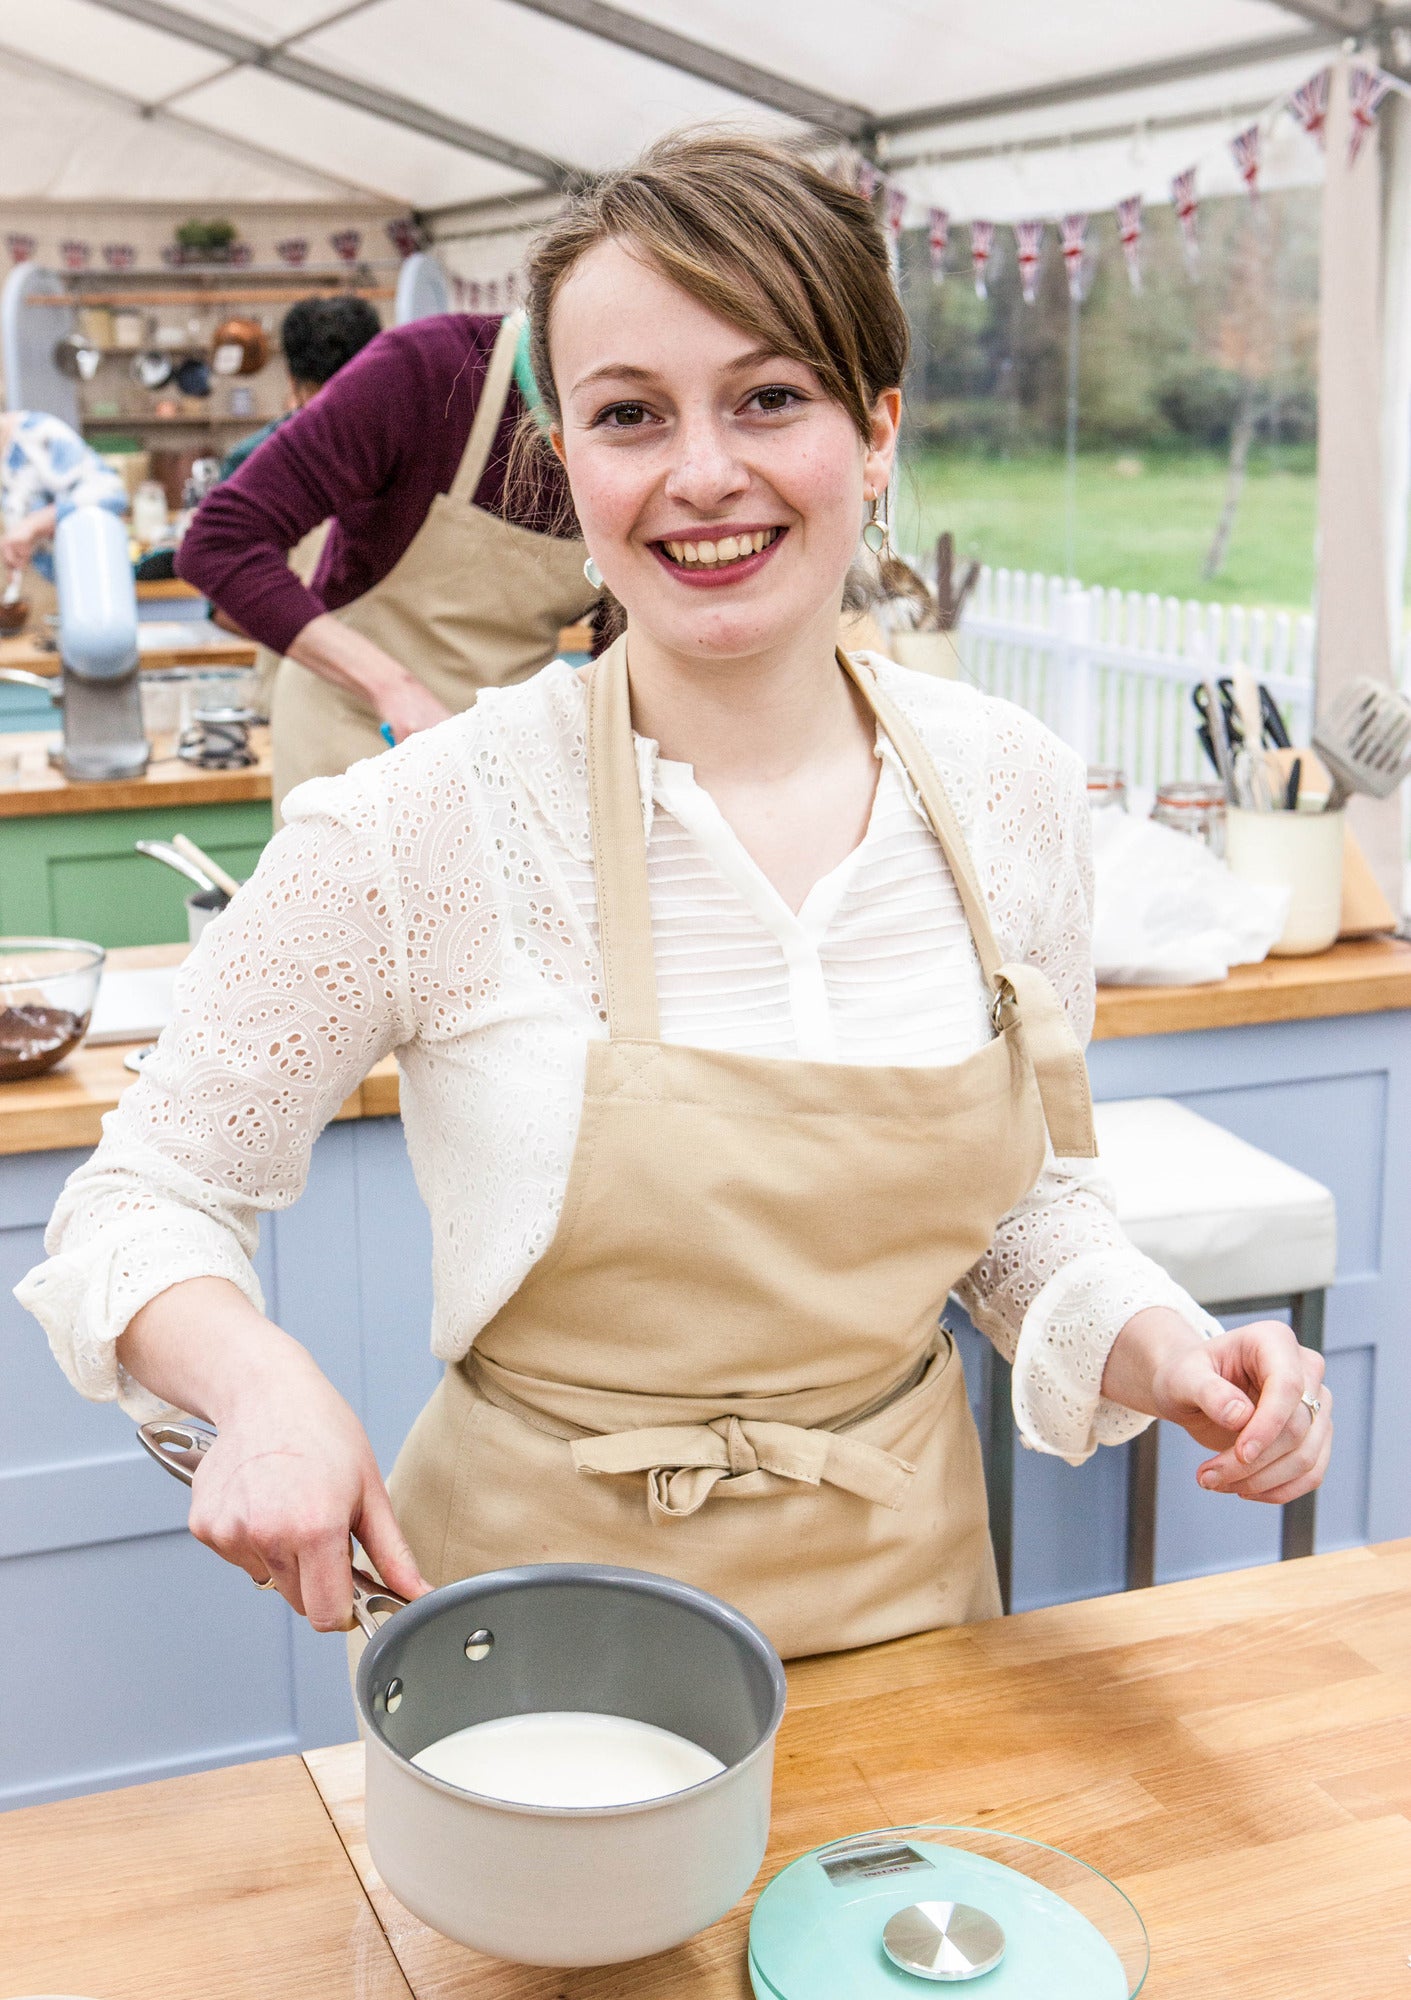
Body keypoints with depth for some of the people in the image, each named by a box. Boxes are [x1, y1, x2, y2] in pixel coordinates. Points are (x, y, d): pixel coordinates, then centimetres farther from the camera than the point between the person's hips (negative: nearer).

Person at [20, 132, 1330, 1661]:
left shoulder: (1010, 789, -8)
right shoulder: (424, 829, -20)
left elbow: (1029, 1206, 5)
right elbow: (140, 1201, -9)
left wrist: (1155, 1349, -14)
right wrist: (260, 1380, -28)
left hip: (904, 1583, 4)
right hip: (543, 1634, -3)